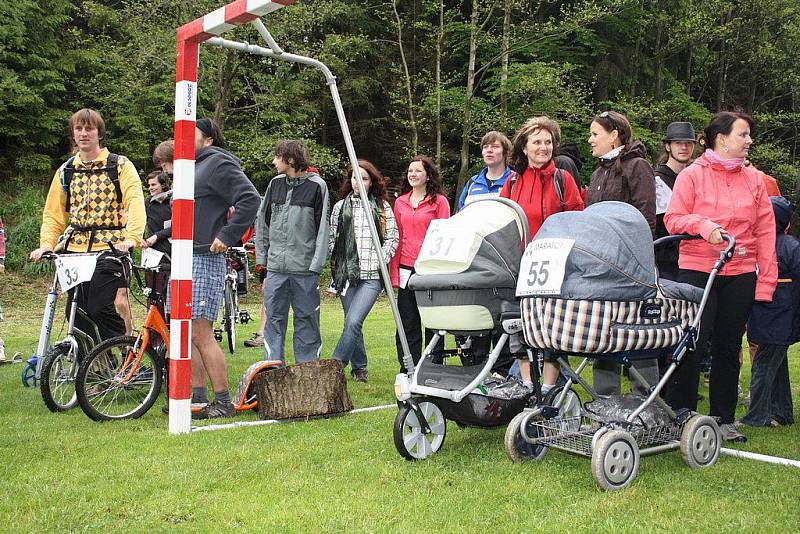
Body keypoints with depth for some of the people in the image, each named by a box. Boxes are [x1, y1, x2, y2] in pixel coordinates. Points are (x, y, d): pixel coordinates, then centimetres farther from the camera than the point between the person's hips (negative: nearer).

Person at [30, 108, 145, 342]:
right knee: (76, 313, 2)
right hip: (75, 251, 5)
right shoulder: (65, 171, 16)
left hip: (110, 250, -5)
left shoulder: (120, 165, 2)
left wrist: (131, 238, -28)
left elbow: (135, 203, -11)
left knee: (101, 308, -17)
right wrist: (46, 244, -4)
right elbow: (53, 213, 14)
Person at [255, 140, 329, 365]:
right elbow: (262, 222, 16)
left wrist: (316, 264, -10)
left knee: (306, 320, 4)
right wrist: (261, 257, 10)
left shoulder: (317, 185, -3)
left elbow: (323, 228, -5)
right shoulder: (275, 184, 10)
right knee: (274, 319, 6)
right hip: (275, 268, 4)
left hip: (305, 270, -4)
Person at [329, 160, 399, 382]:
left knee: (353, 322, -16)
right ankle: (359, 367, 23)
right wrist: (337, 263, 4)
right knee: (352, 324, 8)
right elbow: (331, 238, 13)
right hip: (347, 274, 3)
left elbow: (392, 237, 7)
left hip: (372, 275, -3)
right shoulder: (340, 207, 12)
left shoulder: (382, 207, 8)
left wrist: (380, 260, -4)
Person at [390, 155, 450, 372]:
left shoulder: (439, 201, 1)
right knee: (407, 324, 6)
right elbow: (398, 238, 14)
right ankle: (407, 372, 13)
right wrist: (394, 272, 8)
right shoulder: (400, 202, 13)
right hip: (406, 270, 4)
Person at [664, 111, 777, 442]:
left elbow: (765, 231, 8)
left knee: (729, 347, 10)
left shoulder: (753, 179, 10)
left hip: (740, 275, 4)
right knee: (693, 344, -4)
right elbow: (673, 219, -3)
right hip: (697, 269, -4)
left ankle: (724, 419, 22)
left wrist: (766, 281, 2)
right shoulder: (692, 175, 0)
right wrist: (704, 226, -22)